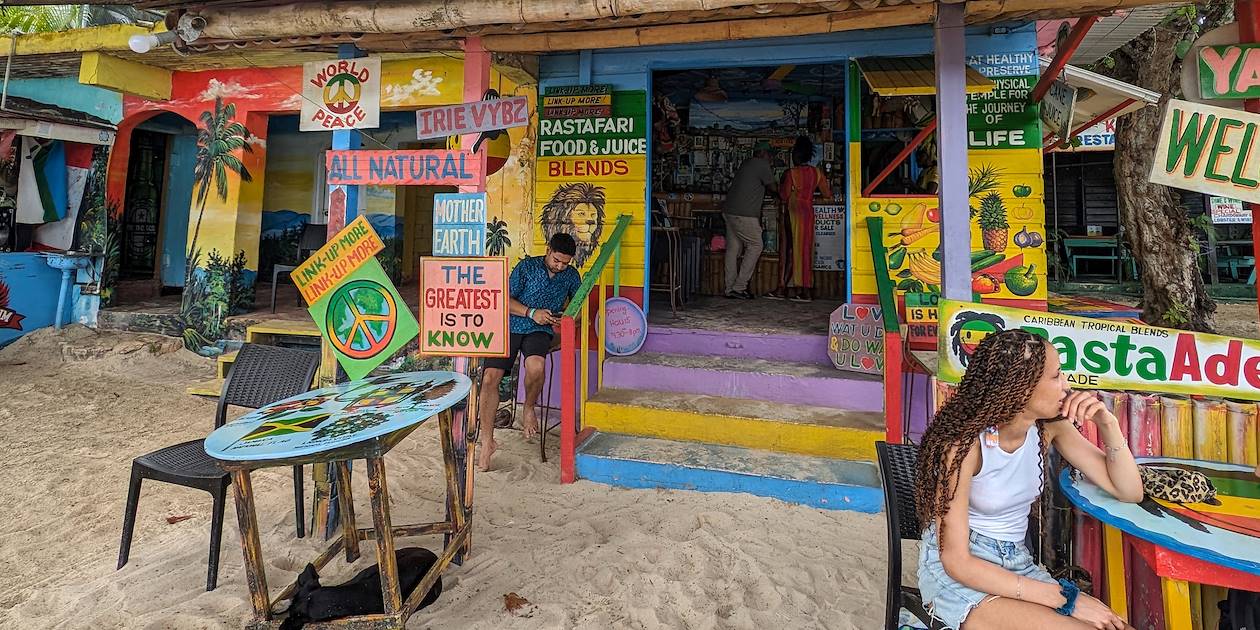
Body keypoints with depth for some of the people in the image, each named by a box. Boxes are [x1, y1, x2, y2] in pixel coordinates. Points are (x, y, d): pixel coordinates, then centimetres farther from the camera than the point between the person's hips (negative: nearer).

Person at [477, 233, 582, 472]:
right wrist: (531, 313, -15)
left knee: (535, 366, -34)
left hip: (540, 331, 0)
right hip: (512, 326, 0)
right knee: (490, 377, -17)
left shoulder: (571, 275, 10)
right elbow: (506, 300, 1)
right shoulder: (526, 267, 3)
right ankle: (487, 440, -4)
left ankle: (529, 409, -2)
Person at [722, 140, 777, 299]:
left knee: (733, 248, 8)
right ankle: (739, 287, -3)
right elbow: (773, 187, 6)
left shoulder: (746, 163, 20)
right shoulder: (762, 165, -4)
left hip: (729, 211, 9)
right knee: (755, 246, -1)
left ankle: (730, 289, 9)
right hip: (744, 215, -9)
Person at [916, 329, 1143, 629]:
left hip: (1017, 565, 6)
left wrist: (1108, 423, -12)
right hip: (957, 574, -6)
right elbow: (956, 560, -21)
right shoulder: (964, 443, -24)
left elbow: (1129, 492, 2)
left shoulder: (1049, 425, -4)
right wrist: (1064, 598, -20)